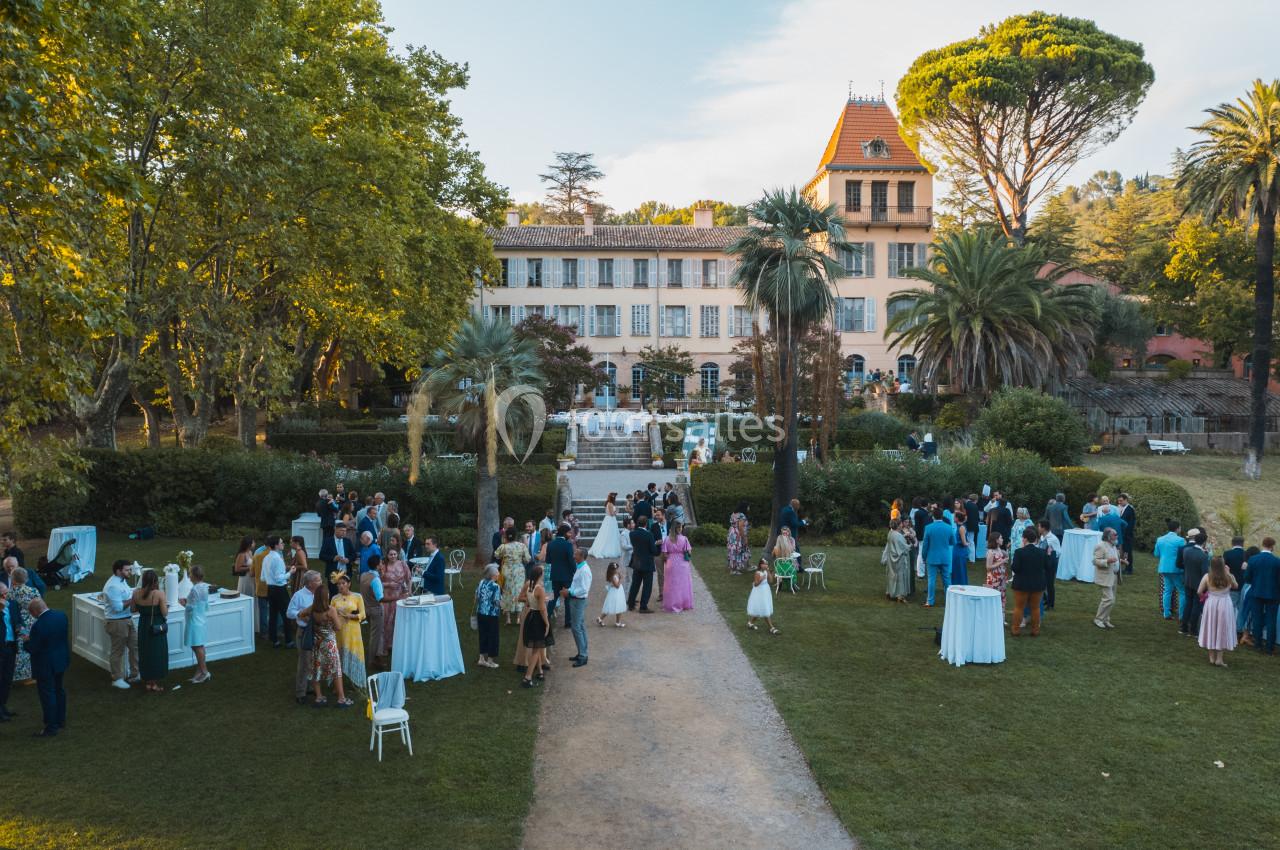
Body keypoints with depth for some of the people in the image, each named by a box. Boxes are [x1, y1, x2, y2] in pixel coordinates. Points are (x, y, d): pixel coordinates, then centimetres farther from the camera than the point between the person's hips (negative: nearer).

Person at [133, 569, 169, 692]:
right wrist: (166, 605, 2)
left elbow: (134, 609, 5)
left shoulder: (136, 593, -6)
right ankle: (155, 683, 15)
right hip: (157, 626, -4)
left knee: (145, 653, 17)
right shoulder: (159, 593, -19)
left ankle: (148, 681, 27)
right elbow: (165, 613, -17)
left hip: (143, 627, 4)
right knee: (157, 653, 8)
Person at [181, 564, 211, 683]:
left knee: (197, 646, -3)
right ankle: (200, 671, 20)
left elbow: (192, 608, -21)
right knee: (199, 646, 14)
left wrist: (184, 604, -2)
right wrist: (188, 602, 15)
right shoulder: (204, 587, 7)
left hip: (194, 621, -9)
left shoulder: (195, 589, -21)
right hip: (201, 619, 9)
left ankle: (204, 672, 0)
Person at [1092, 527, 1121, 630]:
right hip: (1105, 578, -10)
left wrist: (1119, 560, 12)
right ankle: (1098, 619, -2)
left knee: (1112, 600, 12)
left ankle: (1105, 620, 21)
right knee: (1108, 599, -13)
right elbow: (1096, 561, -20)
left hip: (1113, 577, 10)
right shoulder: (1101, 546, -17)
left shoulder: (1113, 546, 12)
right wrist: (1108, 561, -30)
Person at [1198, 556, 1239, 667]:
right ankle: (1219, 659, 10)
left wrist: (1204, 597, 14)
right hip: (1225, 605, -1)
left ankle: (1212, 657, 19)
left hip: (1211, 604, 1)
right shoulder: (1229, 577, -10)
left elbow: (1199, 592, -7)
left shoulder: (1207, 577, -10)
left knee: (1211, 629, 13)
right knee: (1222, 630, 9)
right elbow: (1236, 586, 12)